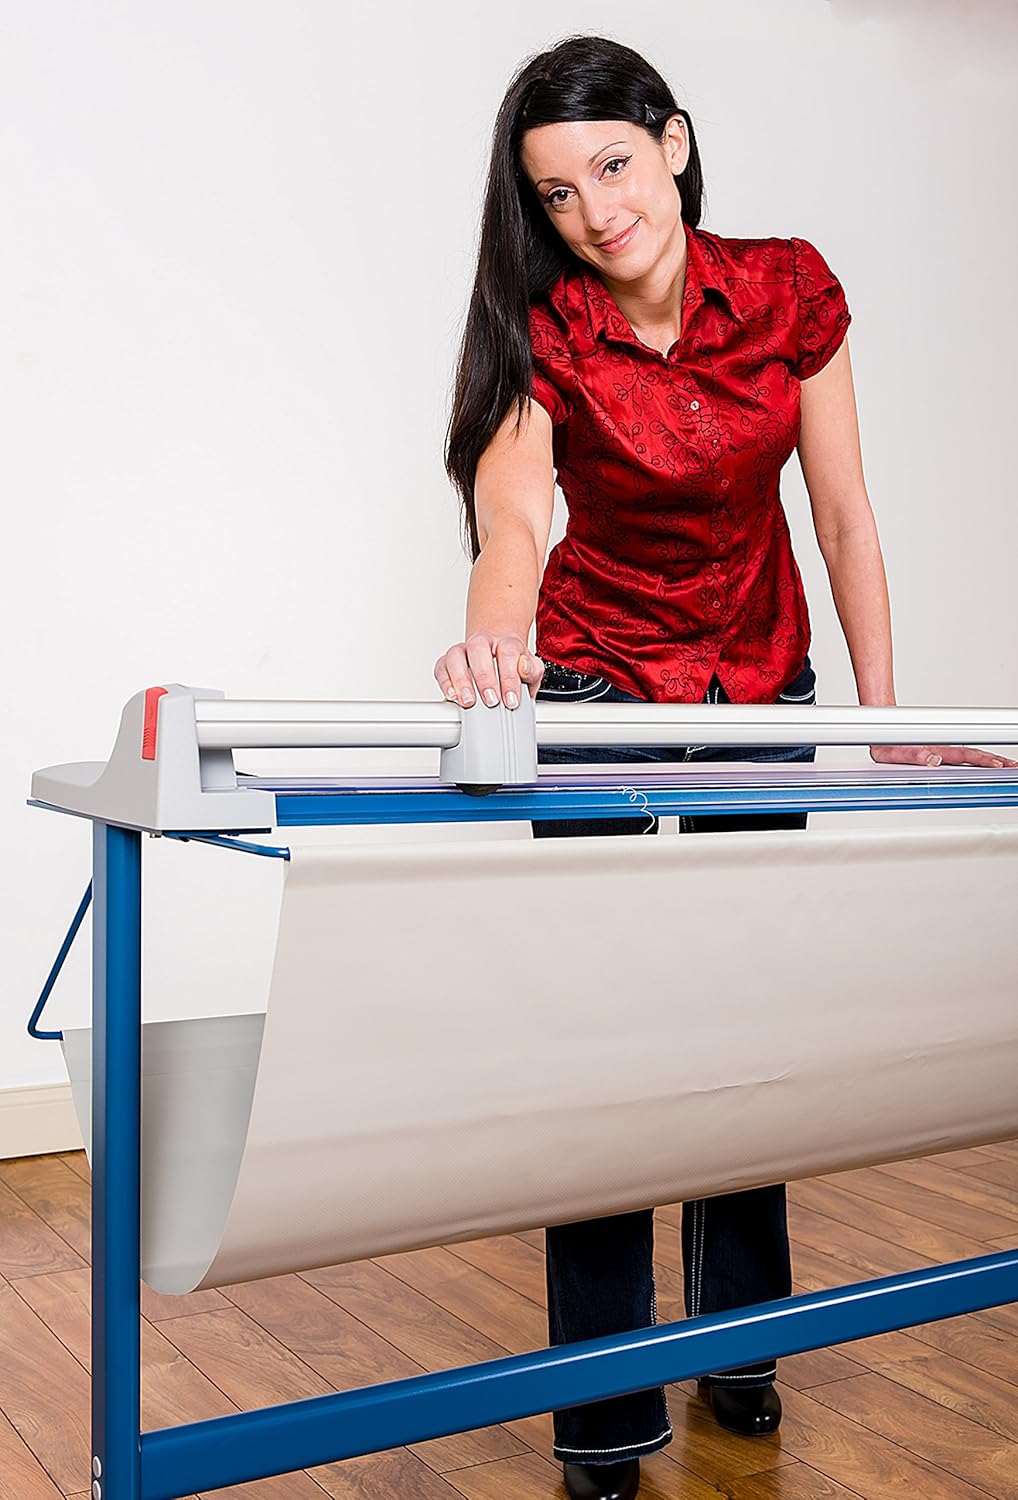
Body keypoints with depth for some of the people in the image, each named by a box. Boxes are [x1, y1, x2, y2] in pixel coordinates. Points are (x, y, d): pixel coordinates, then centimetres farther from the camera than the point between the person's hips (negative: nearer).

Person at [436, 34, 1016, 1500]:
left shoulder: (788, 291, -7)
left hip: (762, 687, 2)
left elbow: (843, 509, -4)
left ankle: (739, 1341, 28)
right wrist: (496, 628, -57)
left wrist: (884, 715, -7)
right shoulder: (544, 335, -15)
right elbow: (512, 502, -35)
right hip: (598, 689, -2)